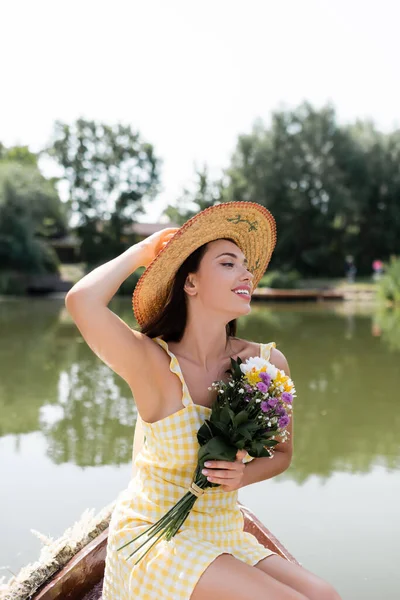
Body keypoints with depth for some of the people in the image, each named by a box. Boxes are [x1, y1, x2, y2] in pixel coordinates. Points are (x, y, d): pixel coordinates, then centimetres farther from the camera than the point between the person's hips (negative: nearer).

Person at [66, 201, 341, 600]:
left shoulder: (268, 362, -6)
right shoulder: (156, 365, -18)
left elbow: (281, 453, 9)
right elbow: (82, 301, -36)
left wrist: (243, 475, -14)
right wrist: (141, 252, -17)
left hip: (225, 537, 5)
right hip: (154, 537, -4)